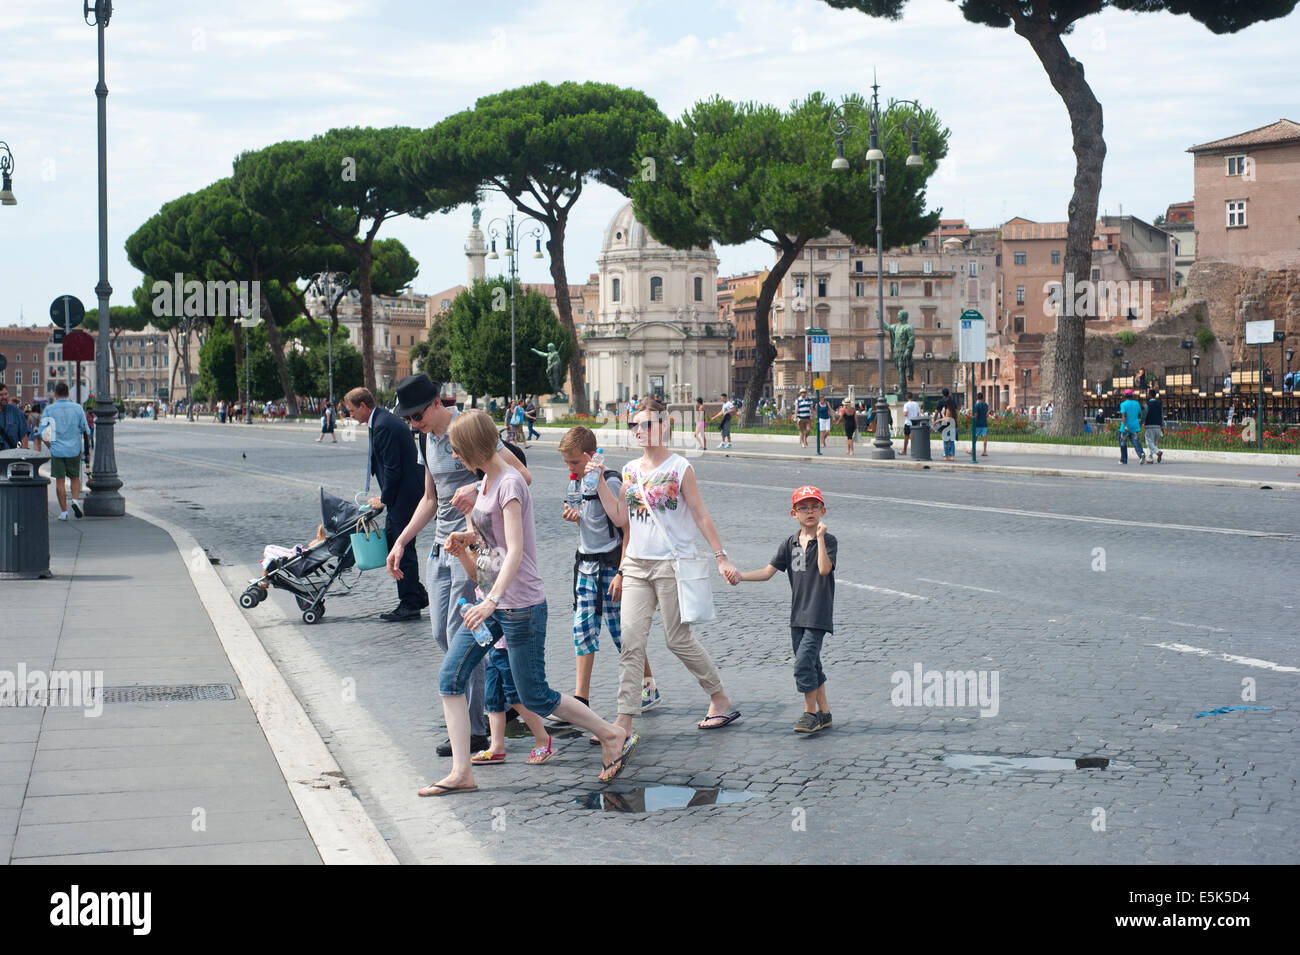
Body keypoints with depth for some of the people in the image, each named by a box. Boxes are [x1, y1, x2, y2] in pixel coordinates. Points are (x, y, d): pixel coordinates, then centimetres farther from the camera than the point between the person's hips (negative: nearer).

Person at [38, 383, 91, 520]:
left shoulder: (49, 410, -3)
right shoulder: (77, 408, -1)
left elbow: (43, 432, -4)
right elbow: (85, 430, 1)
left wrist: (50, 446, 10)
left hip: (57, 450, -1)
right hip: (74, 449, 1)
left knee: (59, 481, 5)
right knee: (75, 478, 16)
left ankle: (63, 511, 4)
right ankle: (75, 500, -8)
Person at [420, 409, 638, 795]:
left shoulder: (509, 483, -16)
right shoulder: (485, 483, 12)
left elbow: (515, 551, -26)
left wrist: (492, 601, -35)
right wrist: (464, 547, 3)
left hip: (520, 606, -9)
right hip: (490, 603, 9)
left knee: (535, 697, 0)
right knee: (450, 678, -1)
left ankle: (614, 736, 16)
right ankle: (461, 773, 1)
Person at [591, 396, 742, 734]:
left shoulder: (679, 468, -6)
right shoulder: (631, 470, 10)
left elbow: (701, 516, -5)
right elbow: (621, 518, 10)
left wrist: (721, 557, -8)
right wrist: (600, 483, 2)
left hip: (672, 564, -5)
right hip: (636, 564, 5)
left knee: (678, 640, 1)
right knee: (631, 638, -4)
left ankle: (721, 701, 21)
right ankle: (624, 720, -5)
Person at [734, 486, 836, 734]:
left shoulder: (829, 540, -6)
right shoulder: (790, 543, 9)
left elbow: (824, 569, -23)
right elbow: (768, 572, 5)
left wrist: (820, 537, -24)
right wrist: (740, 576, -8)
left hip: (818, 615, -6)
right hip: (798, 614, 6)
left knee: (804, 662, -14)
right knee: (811, 664, 10)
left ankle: (810, 712, -2)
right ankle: (824, 713, 20)